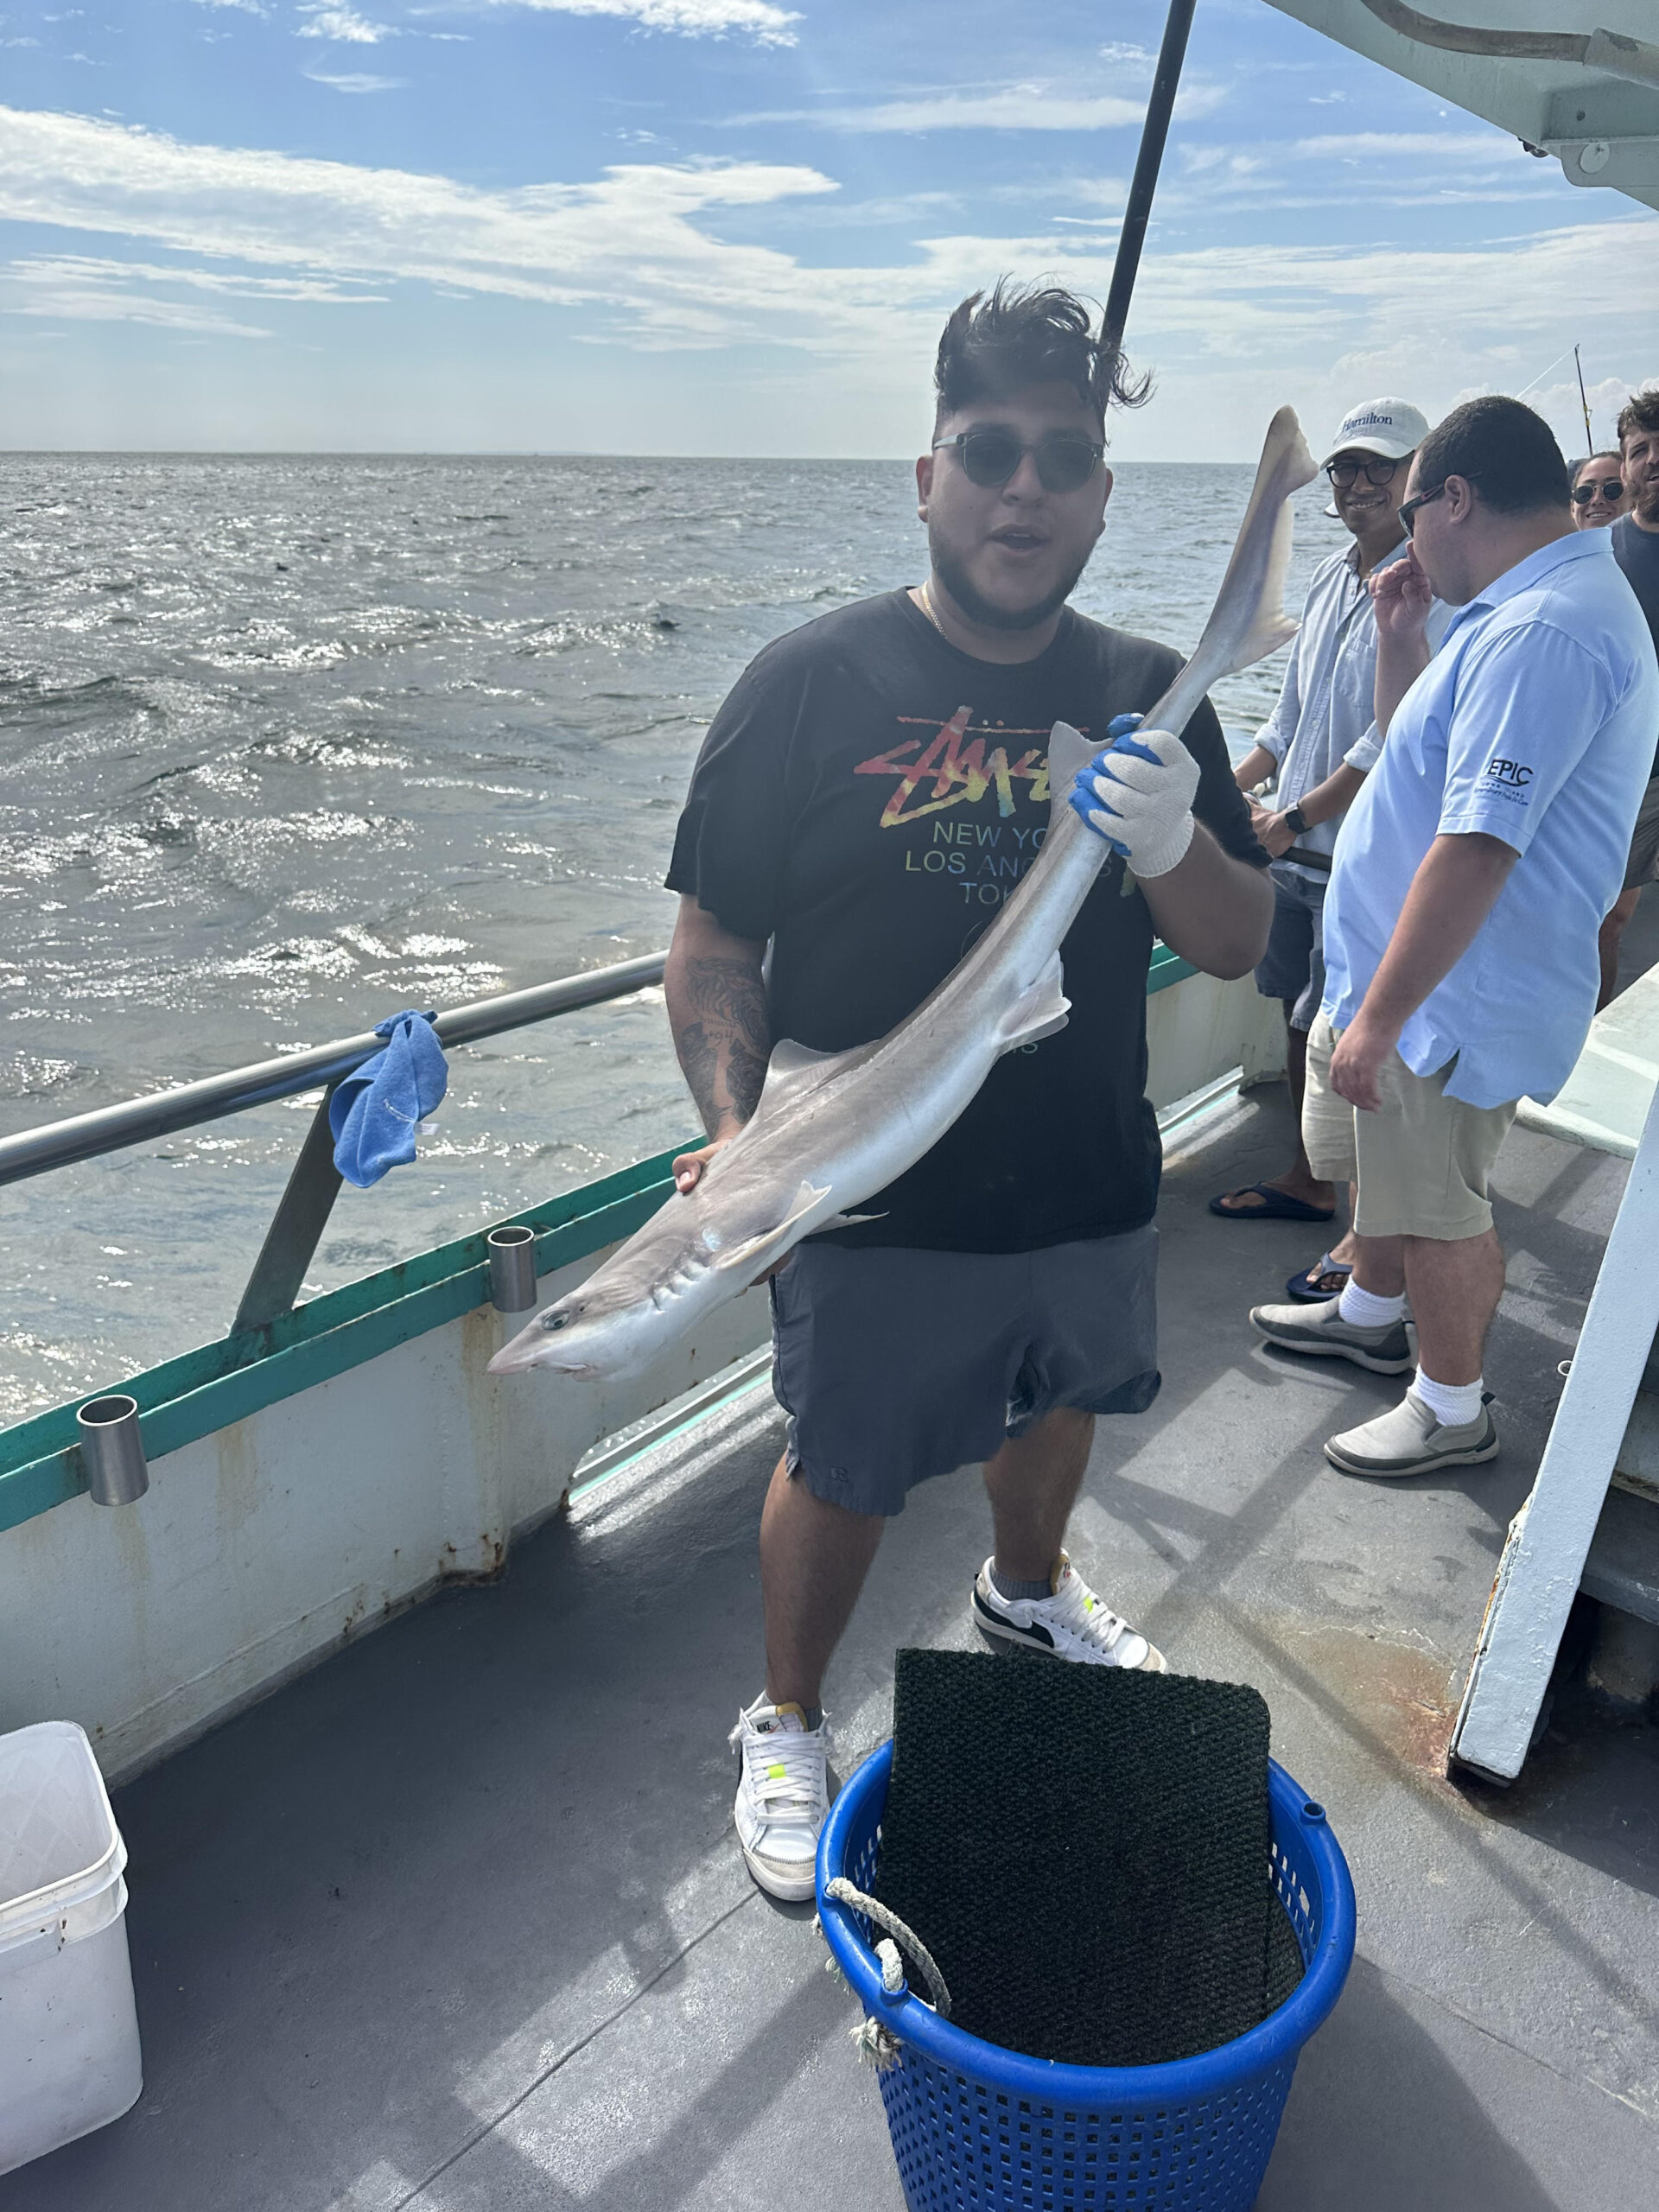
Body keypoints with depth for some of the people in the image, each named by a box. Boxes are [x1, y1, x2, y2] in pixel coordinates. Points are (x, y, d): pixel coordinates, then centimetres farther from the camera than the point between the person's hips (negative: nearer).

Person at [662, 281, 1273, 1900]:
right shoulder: (812, 683, -13)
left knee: (1054, 1403, 28)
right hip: (877, 1207, -4)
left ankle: (1027, 1590, 60)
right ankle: (786, 1727, 39)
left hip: (1093, 1188, 5)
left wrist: (1173, 847, -22)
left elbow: (1240, 950, -1)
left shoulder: (1146, 693, -2)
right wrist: (735, 1130, -25)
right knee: (841, 1474, 12)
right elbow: (714, 944, -10)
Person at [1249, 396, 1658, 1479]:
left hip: (1452, 998, -10)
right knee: (1375, 1160, 27)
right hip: (1392, 974, 10)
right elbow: (1421, 748, 21)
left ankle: (1455, 1409, 27)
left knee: (1435, 1209, 6)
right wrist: (1403, 636, 7)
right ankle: (1372, 1315, 50)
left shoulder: (1540, 633, -26)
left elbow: (1477, 849, -31)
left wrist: (1378, 1017, -28)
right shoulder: (1520, 612, 10)